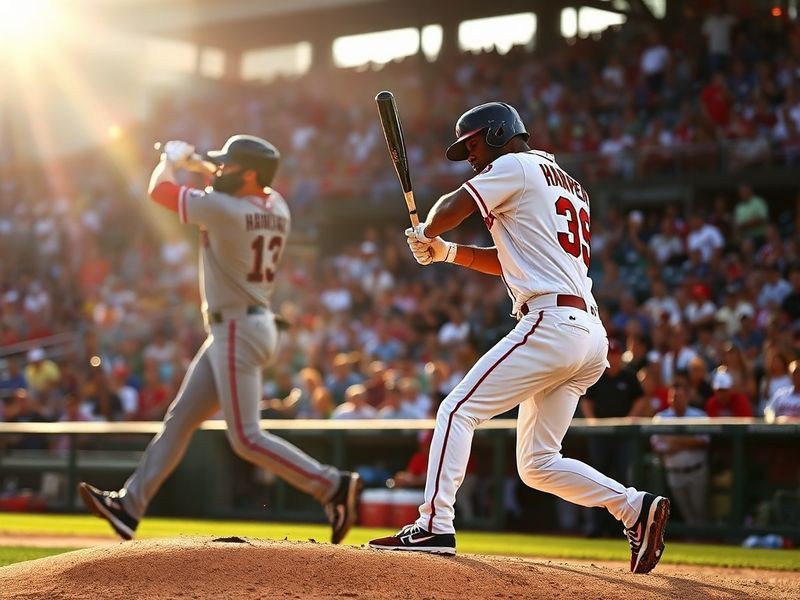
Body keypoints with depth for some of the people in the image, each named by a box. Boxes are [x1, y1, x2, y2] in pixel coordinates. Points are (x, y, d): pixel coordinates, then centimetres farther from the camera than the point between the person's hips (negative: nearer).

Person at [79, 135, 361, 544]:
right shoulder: (275, 208, 5)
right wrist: (195, 161, 25)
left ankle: (332, 485, -8)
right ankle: (130, 504, 18)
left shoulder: (223, 209, -19)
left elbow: (159, 190, -7)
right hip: (238, 329, 10)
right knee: (179, 418, 13)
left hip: (238, 330, -10)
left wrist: (171, 159, 12)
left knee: (246, 439, -9)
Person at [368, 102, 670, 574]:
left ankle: (435, 525, -15)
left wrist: (427, 231, 12)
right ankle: (636, 506, 0)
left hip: (551, 322, -9)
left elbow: (450, 210, -10)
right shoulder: (569, 186, 29)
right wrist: (446, 252, 20)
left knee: (458, 410, -7)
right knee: (537, 464, 10)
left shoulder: (516, 166, 1)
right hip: (591, 336, 9)